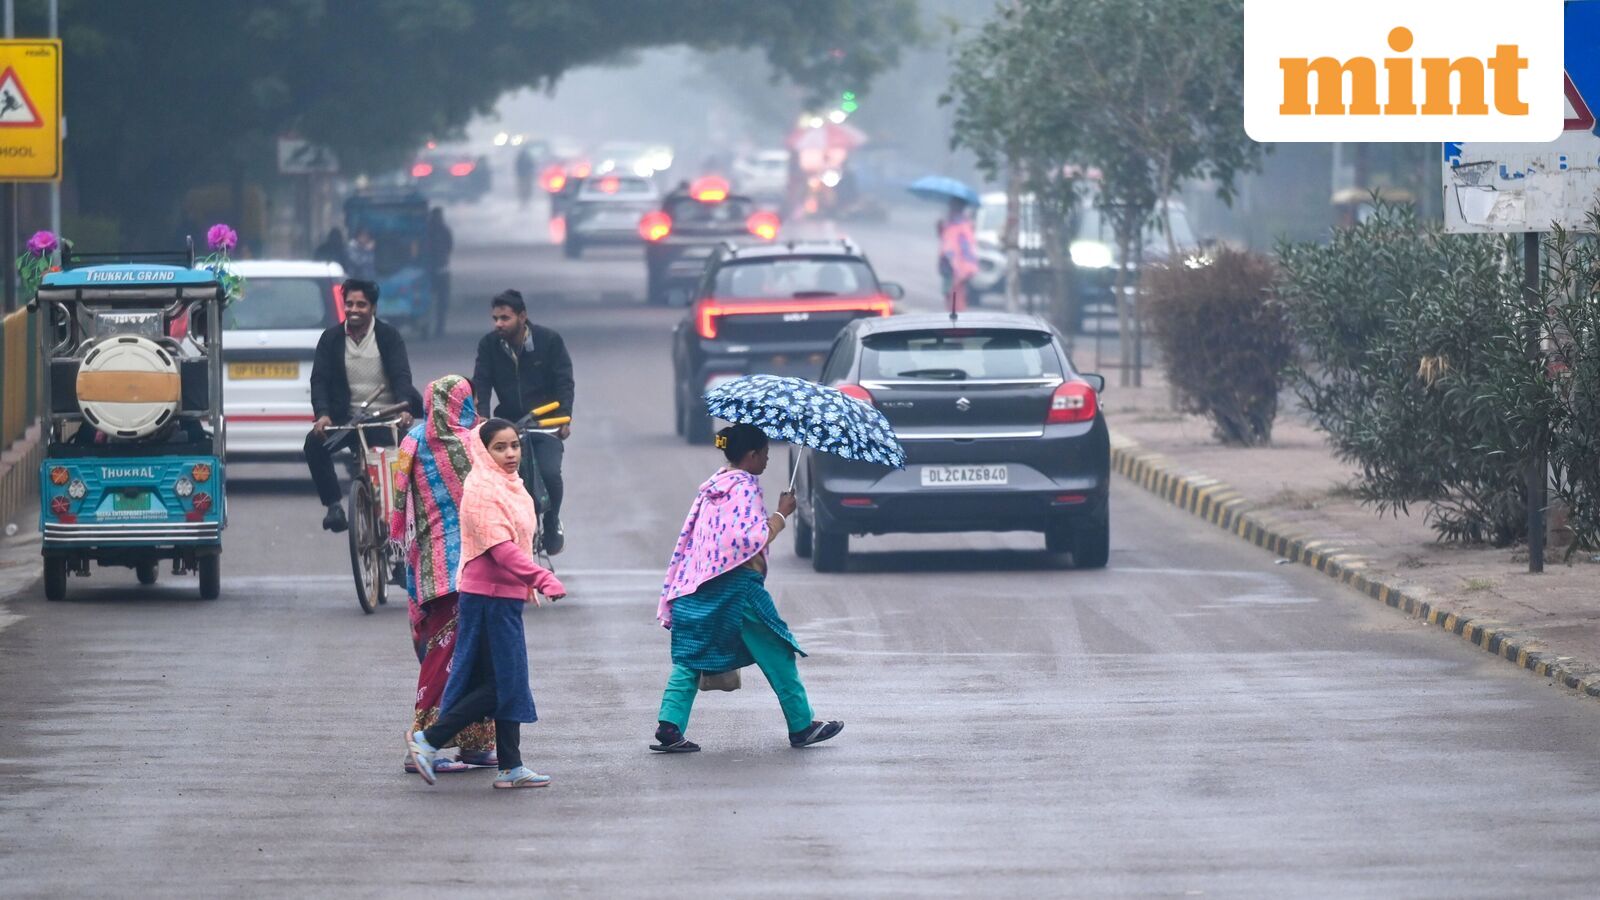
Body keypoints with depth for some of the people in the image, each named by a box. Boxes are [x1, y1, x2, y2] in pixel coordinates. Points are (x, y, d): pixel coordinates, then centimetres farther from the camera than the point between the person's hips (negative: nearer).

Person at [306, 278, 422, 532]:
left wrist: (405, 408, -29)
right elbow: (319, 380, -3)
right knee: (314, 444, -25)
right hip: (346, 418, 1)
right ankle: (333, 505, -16)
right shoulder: (331, 339, 5)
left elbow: (401, 376, -9)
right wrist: (322, 414, -21)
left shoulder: (389, 336, 1)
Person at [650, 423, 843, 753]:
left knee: (690, 659, 5)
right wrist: (782, 514, -8)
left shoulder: (712, 487, 14)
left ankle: (669, 727, -11)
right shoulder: (746, 488, -11)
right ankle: (802, 726, 12)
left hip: (698, 589, 8)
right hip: (737, 587, -7)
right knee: (777, 655, 5)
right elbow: (754, 538, -20)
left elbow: (689, 538, 17)